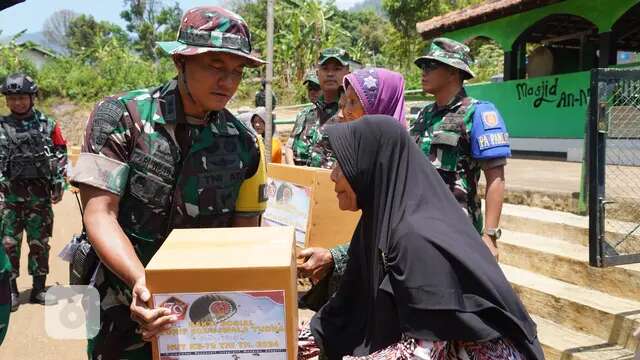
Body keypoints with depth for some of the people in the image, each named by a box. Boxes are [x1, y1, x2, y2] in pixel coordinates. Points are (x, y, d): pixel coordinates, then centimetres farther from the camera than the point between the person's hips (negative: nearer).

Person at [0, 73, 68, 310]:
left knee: (40, 242, 7)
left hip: (40, 192, 0)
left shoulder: (48, 125, 7)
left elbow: (60, 155, 9)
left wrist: (59, 184, 4)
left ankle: (39, 288, 18)